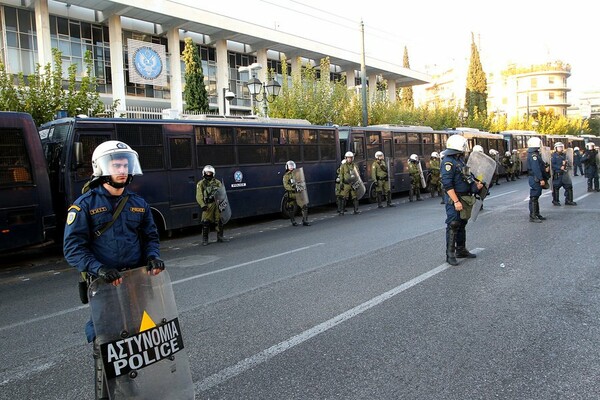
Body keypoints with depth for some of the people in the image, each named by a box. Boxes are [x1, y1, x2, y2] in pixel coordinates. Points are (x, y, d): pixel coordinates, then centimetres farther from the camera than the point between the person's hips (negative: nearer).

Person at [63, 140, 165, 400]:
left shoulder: (138, 203, 8)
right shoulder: (85, 205, -7)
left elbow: (150, 236, 13)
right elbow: (73, 247, -11)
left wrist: (152, 256, -8)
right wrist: (98, 269, -26)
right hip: (104, 285, -4)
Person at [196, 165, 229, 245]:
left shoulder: (217, 182, 13)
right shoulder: (201, 183, 5)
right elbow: (199, 196, -3)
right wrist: (202, 205, -17)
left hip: (217, 204, 3)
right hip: (208, 205, -3)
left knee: (220, 221, 7)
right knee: (206, 222, -6)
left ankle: (220, 237, 21)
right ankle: (205, 239, 4)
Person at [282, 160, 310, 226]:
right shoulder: (286, 176, 0)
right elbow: (286, 185, -9)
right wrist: (293, 187, -22)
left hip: (299, 193, 4)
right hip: (291, 194, -4)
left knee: (304, 206, -4)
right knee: (292, 209, 4)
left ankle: (305, 221, 2)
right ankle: (293, 221, 22)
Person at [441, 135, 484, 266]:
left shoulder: (460, 159, 12)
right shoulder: (448, 162, -18)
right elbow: (447, 184, -24)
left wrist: (476, 184, 8)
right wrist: (456, 201, -27)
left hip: (464, 198, 10)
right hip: (454, 199, -10)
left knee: (462, 225, 17)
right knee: (453, 226, -7)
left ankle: (461, 250, 28)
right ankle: (450, 254, -1)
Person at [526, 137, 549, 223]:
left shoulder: (536, 154, 17)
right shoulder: (533, 155, -17)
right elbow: (536, 169, -24)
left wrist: (545, 168, 2)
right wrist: (541, 179, -25)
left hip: (537, 179, 11)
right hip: (535, 179, -11)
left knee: (536, 197, 15)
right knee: (533, 197, -8)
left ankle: (537, 214, 24)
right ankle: (532, 216, -6)